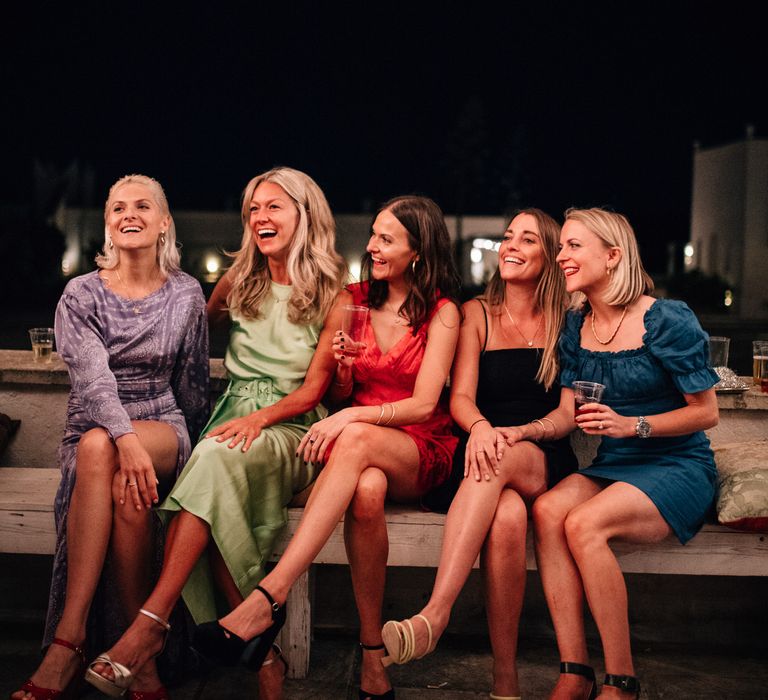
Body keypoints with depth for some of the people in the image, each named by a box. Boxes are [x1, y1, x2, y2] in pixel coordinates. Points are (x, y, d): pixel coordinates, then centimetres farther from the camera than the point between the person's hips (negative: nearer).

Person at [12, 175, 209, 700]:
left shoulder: (186, 295, 7)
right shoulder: (81, 295, 1)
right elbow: (93, 379, -16)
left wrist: (184, 449, 14)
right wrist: (127, 440, -33)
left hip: (164, 432, 0)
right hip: (93, 430, 0)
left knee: (97, 450, -37)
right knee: (124, 484, -38)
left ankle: (68, 641, -37)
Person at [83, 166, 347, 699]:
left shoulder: (333, 296, 4)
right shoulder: (238, 283, 16)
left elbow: (312, 390, -2)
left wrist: (259, 417, -20)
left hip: (292, 431, -3)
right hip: (235, 419, 3)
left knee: (218, 455, -37)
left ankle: (153, 620, -41)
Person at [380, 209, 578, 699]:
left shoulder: (568, 322, 11)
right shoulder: (477, 314, 12)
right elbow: (460, 397, -1)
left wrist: (518, 432, -15)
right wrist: (480, 427, -25)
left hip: (545, 464, 0)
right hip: (487, 460, 1)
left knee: (501, 460, -38)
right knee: (507, 515, -36)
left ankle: (434, 615, -45)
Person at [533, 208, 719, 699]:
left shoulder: (669, 321, -11)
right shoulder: (577, 326, 7)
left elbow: (706, 413, -7)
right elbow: (567, 413, 9)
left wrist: (633, 424, -21)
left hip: (679, 469, -5)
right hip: (613, 467, 6)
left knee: (583, 524, -31)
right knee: (547, 510, -26)